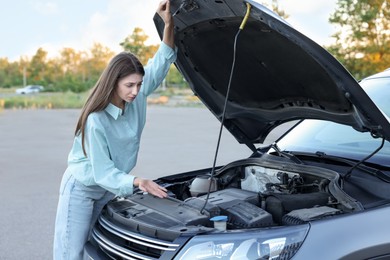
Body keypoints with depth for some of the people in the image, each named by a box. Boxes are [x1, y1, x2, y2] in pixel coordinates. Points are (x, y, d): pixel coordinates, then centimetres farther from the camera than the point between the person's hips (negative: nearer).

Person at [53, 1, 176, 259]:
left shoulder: (137, 97, -13)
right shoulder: (96, 120, -30)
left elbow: (160, 65, -13)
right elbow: (103, 172, -27)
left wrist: (169, 24, -27)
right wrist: (137, 181, -43)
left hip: (108, 189, 6)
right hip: (81, 188, -6)